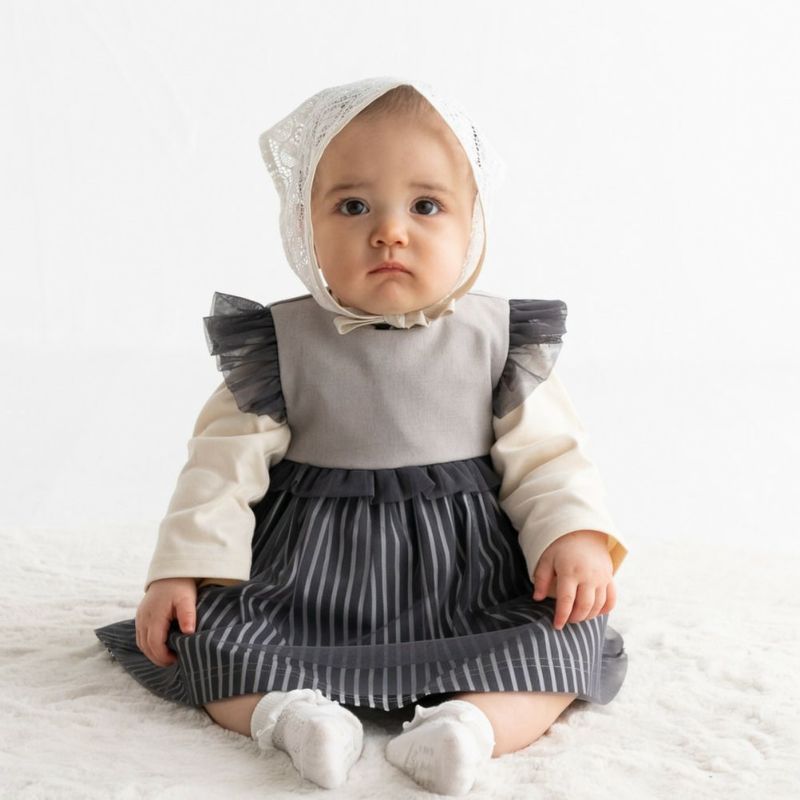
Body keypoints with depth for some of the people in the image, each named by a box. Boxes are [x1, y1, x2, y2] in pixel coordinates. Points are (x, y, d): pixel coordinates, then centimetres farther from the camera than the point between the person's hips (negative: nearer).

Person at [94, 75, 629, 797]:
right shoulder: (280, 345, -2)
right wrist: (184, 567, -10)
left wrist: (576, 536, -16)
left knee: (565, 641, -21)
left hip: (469, 583, 1)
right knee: (202, 635, -19)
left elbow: (547, 453, 1)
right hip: (308, 580, 0)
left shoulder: (500, 340, 0)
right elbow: (227, 461, -2)